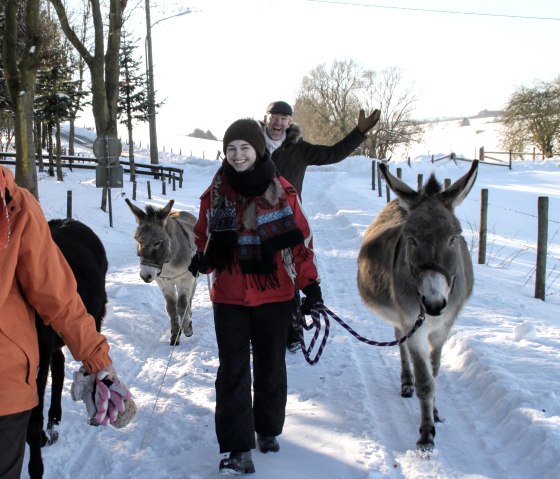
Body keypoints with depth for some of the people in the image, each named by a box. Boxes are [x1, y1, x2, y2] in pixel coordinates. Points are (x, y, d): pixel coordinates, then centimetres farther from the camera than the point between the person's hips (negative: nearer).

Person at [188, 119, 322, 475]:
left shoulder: (282, 191, -5)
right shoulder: (216, 193, 1)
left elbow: (301, 239, -2)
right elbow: (205, 237, 11)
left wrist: (310, 283, -6)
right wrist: (203, 261, -10)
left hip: (274, 295, 0)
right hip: (229, 298, 1)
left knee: (271, 366, 15)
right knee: (233, 372, -3)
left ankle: (268, 429, 36)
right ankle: (239, 450, 0)